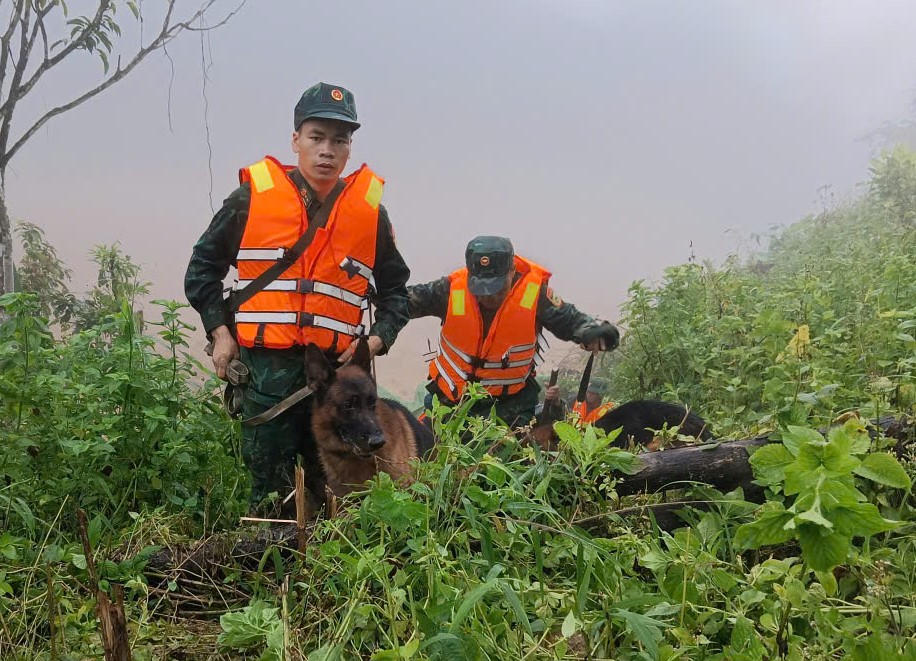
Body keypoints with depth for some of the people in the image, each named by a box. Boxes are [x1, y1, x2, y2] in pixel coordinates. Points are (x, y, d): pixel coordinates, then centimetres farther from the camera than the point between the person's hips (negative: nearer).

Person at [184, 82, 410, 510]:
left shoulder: (369, 210, 8)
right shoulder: (254, 196, 2)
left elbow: (395, 288, 18)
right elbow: (203, 266, 12)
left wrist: (378, 339, 1)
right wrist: (219, 332, 1)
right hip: (264, 369, -1)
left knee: (331, 487, 8)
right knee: (269, 486, 3)